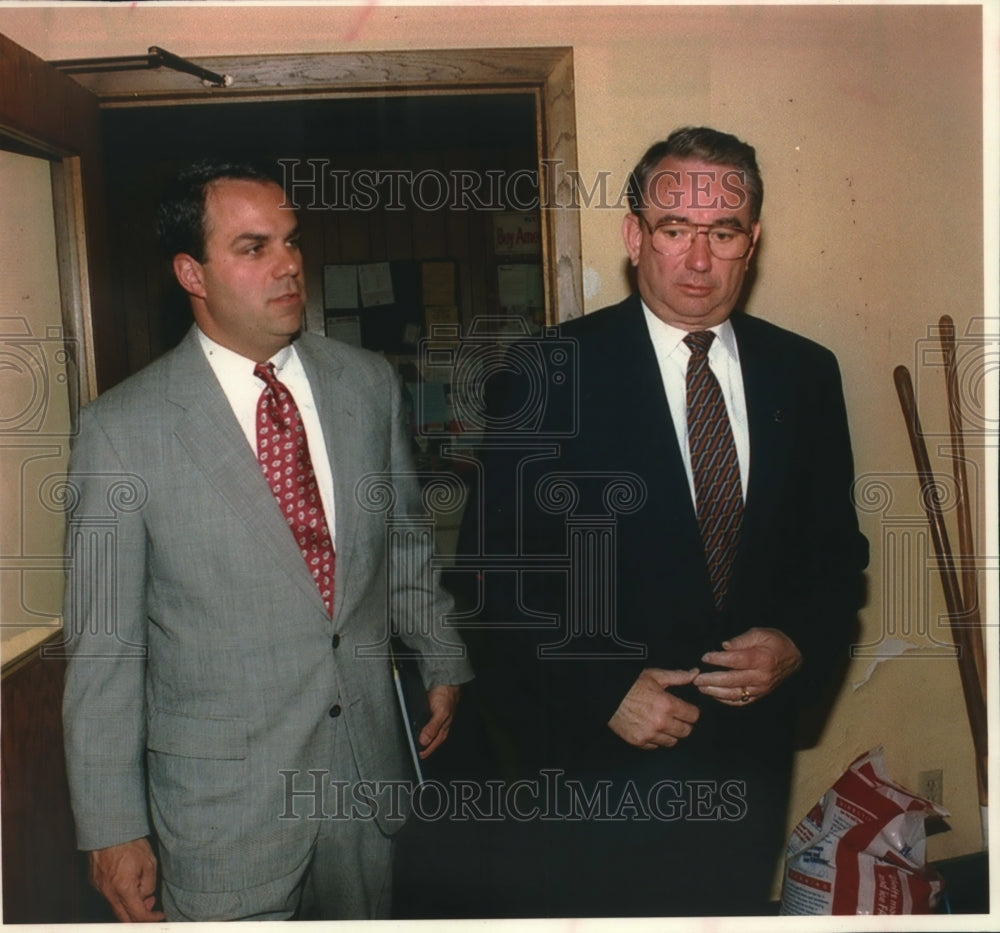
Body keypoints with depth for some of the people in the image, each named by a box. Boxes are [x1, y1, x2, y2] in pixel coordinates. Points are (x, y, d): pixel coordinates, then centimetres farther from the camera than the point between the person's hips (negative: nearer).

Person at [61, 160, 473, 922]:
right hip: (220, 800, -3)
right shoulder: (123, 429, -11)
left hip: (371, 767, 4)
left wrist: (445, 662, 11)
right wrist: (111, 826, -6)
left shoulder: (370, 384, 0)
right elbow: (105, 645, -8)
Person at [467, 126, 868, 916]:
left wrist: (799, 646, -9)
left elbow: (838, 552, 8)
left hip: (752, 760, 4)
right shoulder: (545, 376, -10)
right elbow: (498, 571, -10)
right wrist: (602, 694, -16)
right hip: (587, 764, -3)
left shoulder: (805, 373, 2)